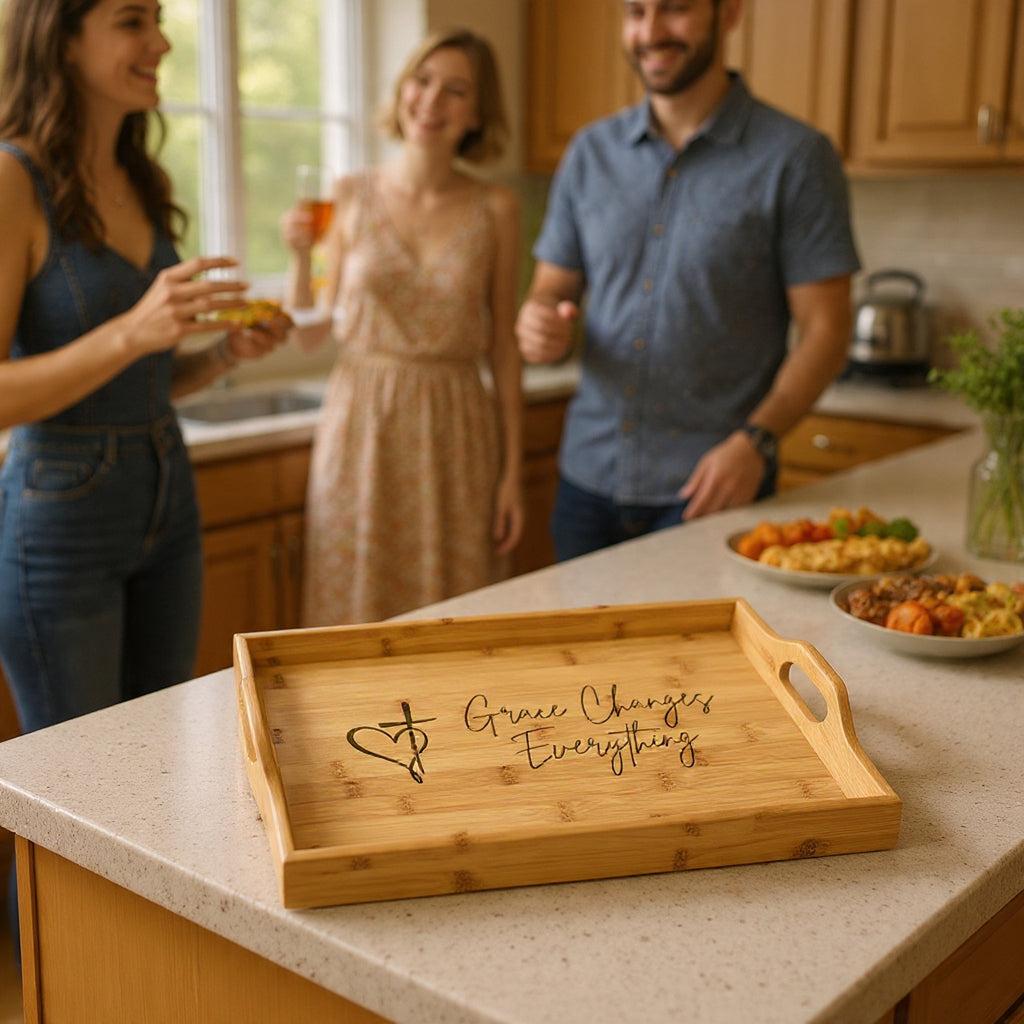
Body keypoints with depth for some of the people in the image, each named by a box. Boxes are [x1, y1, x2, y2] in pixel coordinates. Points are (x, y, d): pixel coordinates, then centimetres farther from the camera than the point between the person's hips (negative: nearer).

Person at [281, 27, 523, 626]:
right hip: (361, 427, 1)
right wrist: (301, 257, -11)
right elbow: (310, 336, 6)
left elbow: (504, 347, 3)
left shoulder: (495, 209, 1)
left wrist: (513, 472, 0)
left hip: (455, 437, 0)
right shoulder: (351, 197, 3)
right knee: (356, 620, 5)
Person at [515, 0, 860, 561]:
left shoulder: (796, 157, -5)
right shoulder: (590, 152, 8)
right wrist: (538, 323, -11)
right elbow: (552, 290, 13)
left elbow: (824, 331, -7)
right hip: (588, 477, 4)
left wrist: (755, 441, -20)